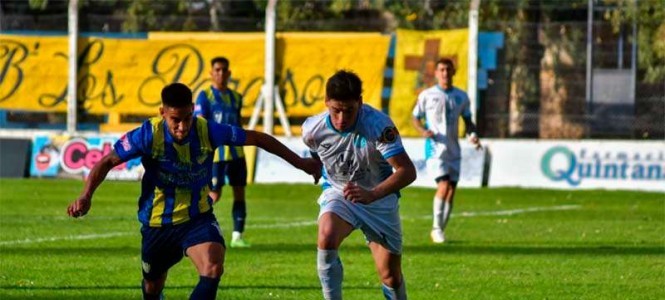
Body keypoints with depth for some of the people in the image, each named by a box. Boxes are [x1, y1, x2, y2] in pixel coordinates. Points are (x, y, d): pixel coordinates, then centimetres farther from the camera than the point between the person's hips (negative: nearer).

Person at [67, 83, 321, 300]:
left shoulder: (208, 132, -18)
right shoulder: (149, 135, -21)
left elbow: (256, 138, -5)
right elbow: (108, 161, -14)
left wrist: (299, 162, 3)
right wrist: (86, 196, -29)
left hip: (197, 218, 0)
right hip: (157, 223, 0)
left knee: (213, 269, -28)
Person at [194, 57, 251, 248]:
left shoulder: (235, 97, 14)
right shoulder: (205, 96, -2)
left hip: (236, 152, 6)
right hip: (216, 152, -6)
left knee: (239, 193, 2)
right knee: (214, 195, -5)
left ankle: (237, 236, 5)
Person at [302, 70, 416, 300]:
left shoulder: (379, 125, -29)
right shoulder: (313, 130, -19)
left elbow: (407, 171, -35)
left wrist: (372, 194, -48)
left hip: (379, 198, -1)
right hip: (337, 193, 1)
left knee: (391, 275, 4)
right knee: (326, 238, -32)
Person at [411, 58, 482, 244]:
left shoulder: (461, 96, 9)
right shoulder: (427, 95, 0)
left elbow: (468, 120, 18)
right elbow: (416, 118, 7)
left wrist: (473, 134, -2)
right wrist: (423, 130, -14)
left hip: (454, 150, 4)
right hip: (435, 147, -4)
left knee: (451, 192, 3)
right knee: (444, 185, -20)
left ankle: (440, 230, 15)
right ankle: (436, 228, -11)